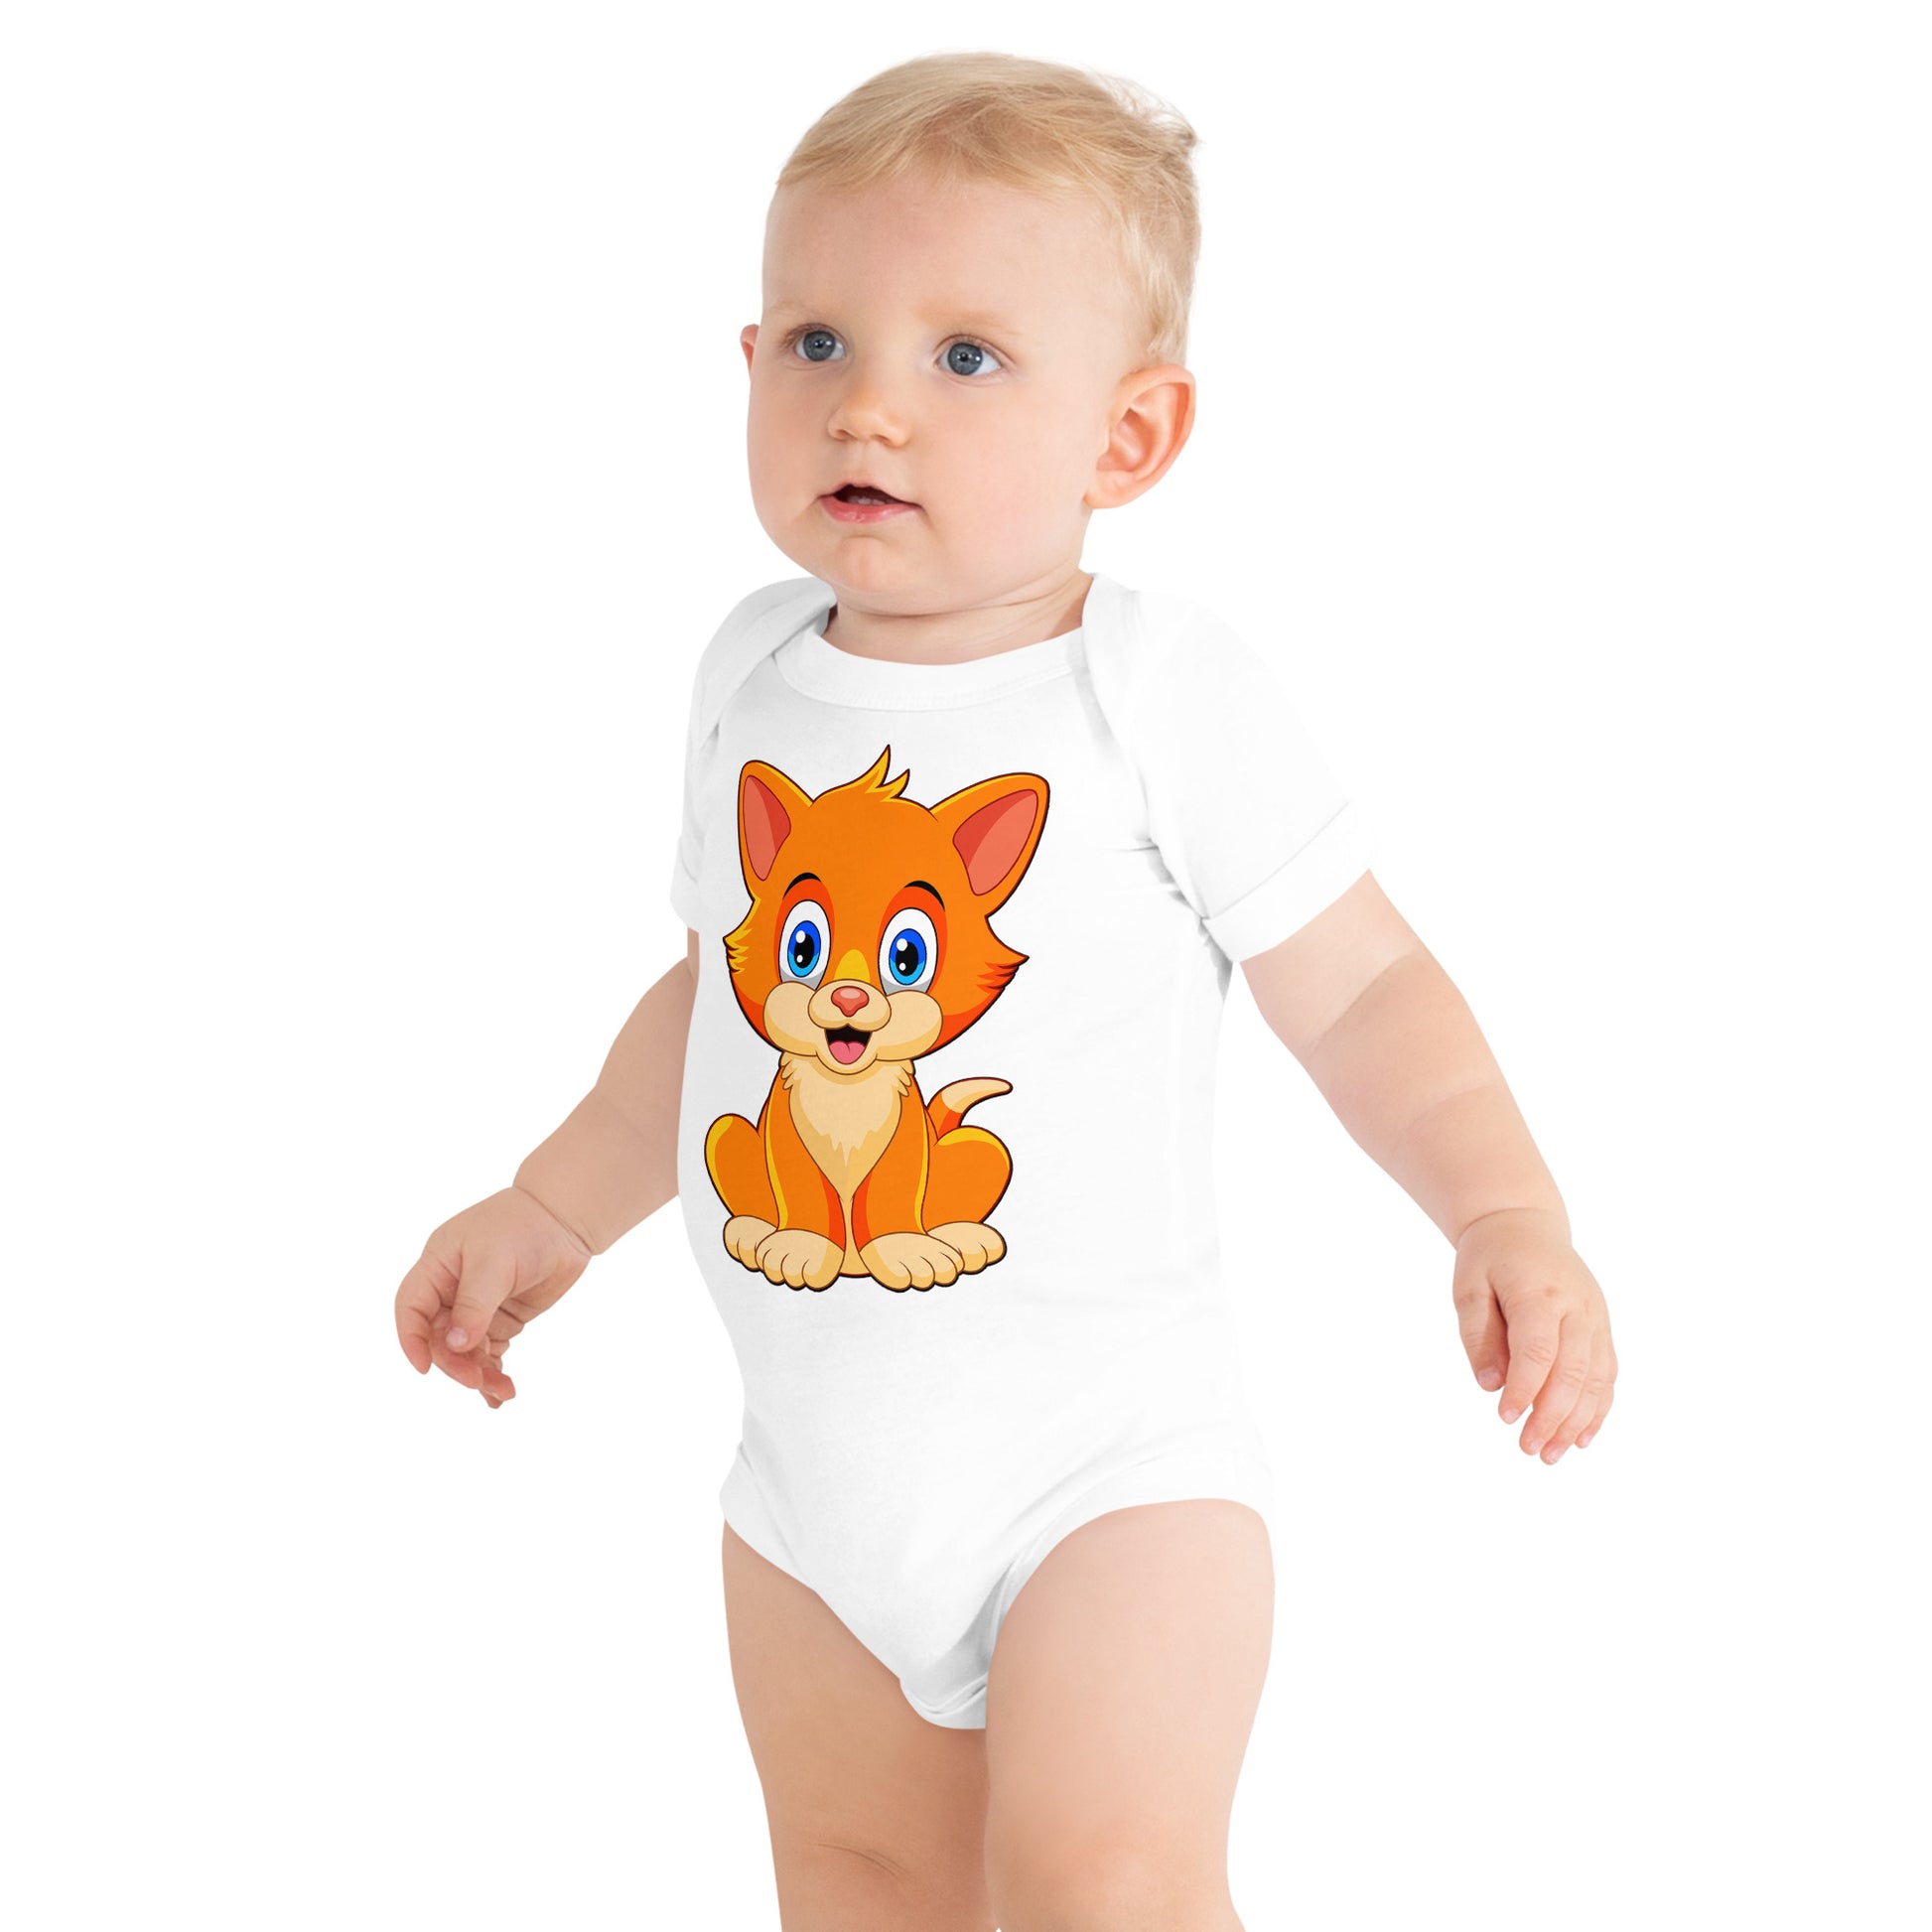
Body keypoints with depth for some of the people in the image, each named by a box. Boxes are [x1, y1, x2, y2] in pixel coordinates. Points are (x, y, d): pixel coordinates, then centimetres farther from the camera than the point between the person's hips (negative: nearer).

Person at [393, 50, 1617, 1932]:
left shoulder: (1169, 697, -13)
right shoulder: (754, 677, 2)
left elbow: (1359, 991, -8)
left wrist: (1506, 1217, -21)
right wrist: (553, 1211, 19)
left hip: (1103, 1449, -5)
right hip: (817, 1464, 5)